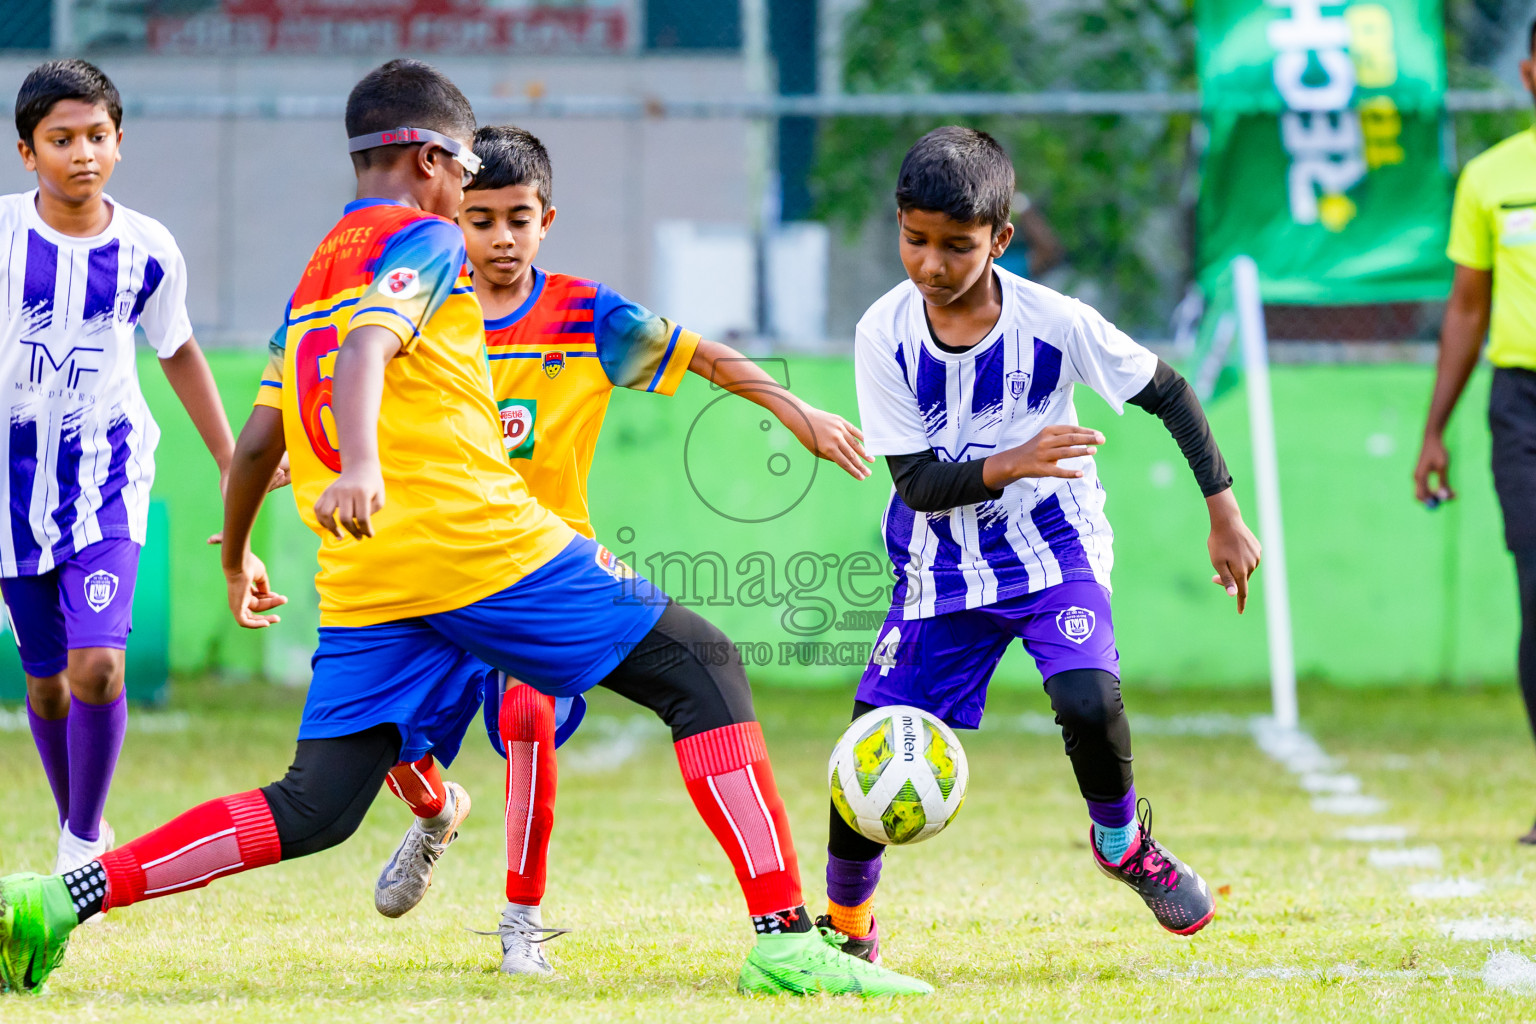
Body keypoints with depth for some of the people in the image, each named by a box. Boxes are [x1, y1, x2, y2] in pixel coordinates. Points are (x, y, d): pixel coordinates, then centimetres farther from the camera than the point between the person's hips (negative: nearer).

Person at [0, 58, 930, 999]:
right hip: (486, 546, -7)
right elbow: (366, 351, -19)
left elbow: (257, 443, 26)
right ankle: (786, 941, -10)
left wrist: (236, 559, 41)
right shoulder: (423, 241, 2)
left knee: (313, 810, 5)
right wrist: (362, 465, -36)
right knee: (701, 667, 2)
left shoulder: (316, 275, 25)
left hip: (365, 587, 8)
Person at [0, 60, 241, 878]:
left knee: (97, 665, -16)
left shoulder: (148, 252, -6)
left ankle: (85, 841, 2)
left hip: (107, 479, 0)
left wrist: (231, 461, 17)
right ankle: (75, 827, 30)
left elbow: (178, 353, 11)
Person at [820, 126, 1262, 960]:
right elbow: (918, 482, -16)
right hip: (942, 568, 1)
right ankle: (847, 925, 17)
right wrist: (1006, 467, -35)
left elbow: (1168, 394, -4)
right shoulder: (885, 334, -15)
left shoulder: (1053, 322, -18)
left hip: (1052, 550, -1)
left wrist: (1224, 515, -3)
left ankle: (1122, 843, 6)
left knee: (1088, 702, -26)